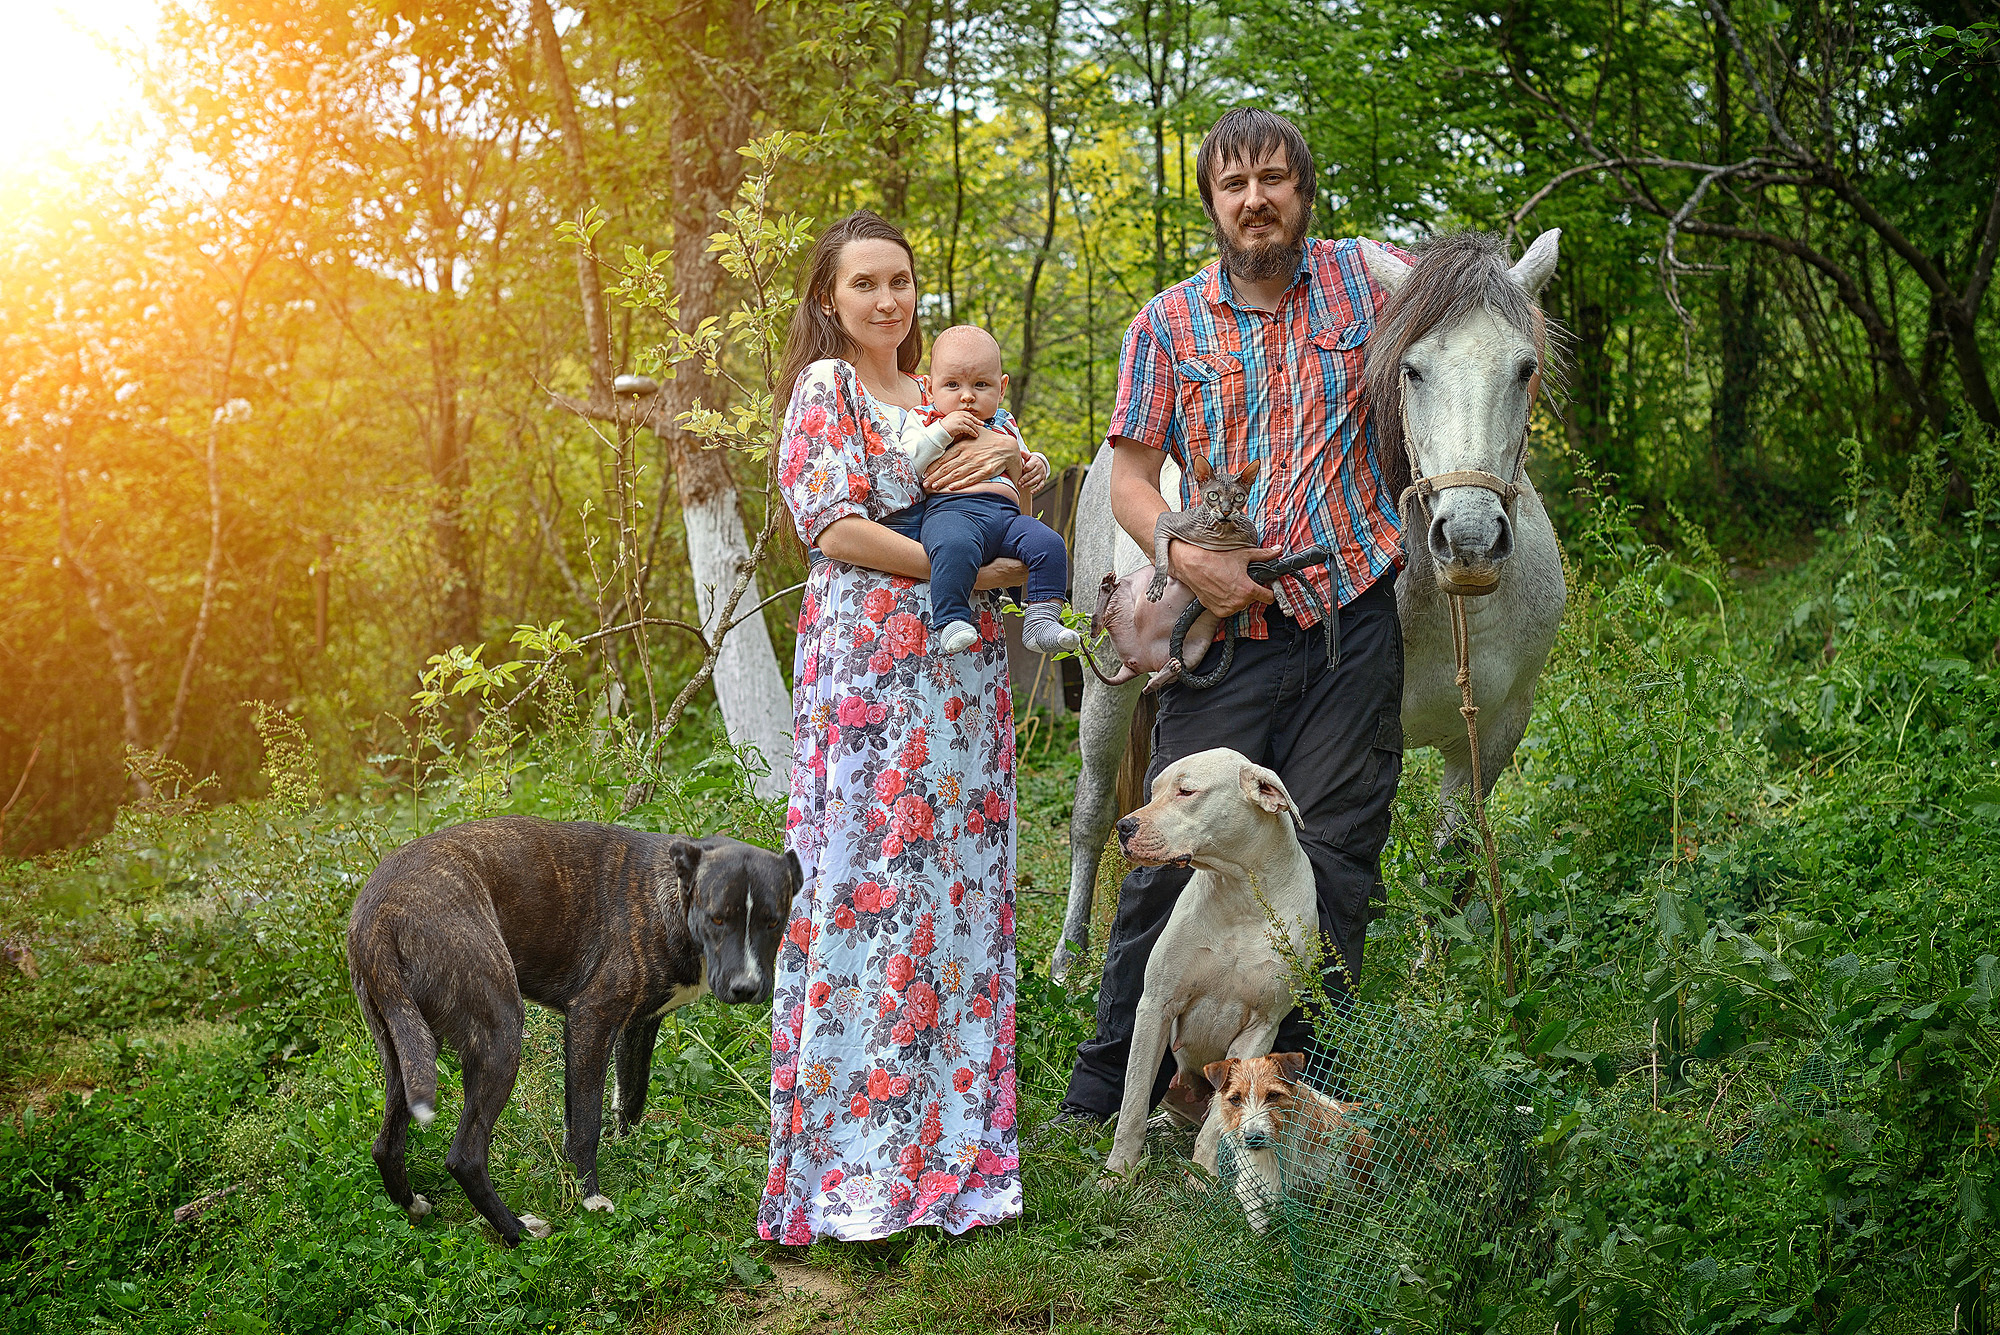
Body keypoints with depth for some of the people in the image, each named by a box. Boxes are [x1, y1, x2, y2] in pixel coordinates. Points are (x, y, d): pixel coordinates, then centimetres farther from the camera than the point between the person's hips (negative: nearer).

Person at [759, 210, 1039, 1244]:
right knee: (866, 880, -9)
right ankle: (850, 1159, -3)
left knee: (960, 881, 5)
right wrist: (970, 570, -12)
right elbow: (834, 527, -10)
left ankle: (950, 1137, 12)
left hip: (961, 673, 7)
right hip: (869, 663, -7)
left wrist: (1006, 452, 0)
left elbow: (1025, 495, 24)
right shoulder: (826, 386, 1)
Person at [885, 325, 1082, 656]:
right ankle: (950, 623, -35)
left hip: (1007, 513, 5)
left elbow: (1022, 469, 41)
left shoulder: (1004, 426, 31)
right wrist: (942, 431, -6)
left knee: (1049, 545, -20)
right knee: (956, 548, -39)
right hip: (950, 508, -5)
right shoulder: (925, 423, 17)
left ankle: (1041, 620, -17)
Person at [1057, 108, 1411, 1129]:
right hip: (1228, 628, -1)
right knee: (1177, 853, -2)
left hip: (1354, 625, 1)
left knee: (1332, 859, 3)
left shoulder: (1363, 280, 6)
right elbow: (1129, 478, 5)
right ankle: (1105, 1098, 11)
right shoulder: (1167, 323, 5)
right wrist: (1182, 553, -15)